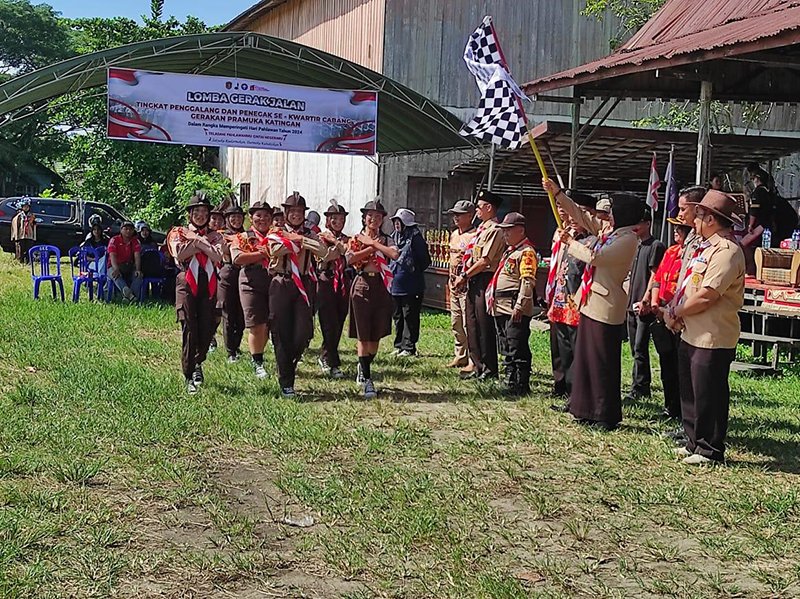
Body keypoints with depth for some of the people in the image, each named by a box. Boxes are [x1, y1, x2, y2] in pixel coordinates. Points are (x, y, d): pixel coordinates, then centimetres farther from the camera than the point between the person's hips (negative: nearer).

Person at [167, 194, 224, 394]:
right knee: (189, 331, -7)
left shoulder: (214, 236, 14)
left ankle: (197, 363, 30)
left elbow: (217, 257, -6)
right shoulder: (178, 233, 7)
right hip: (187, 285, -3)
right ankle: (189, 376, 1)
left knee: (207, 329, 2)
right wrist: (201, 242, -8)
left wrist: (197, 240, -8)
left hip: (209, 286, 3)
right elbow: (179, 253, -14)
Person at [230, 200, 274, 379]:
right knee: (257, 326, -6)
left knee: (269, 326, 5)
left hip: (274, 284, 3)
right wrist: (263, 253, -11)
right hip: (252, 285, -3)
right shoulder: (242, 238, 6)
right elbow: (237, 258, -12)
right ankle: (257, 363, 7)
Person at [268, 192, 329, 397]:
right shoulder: (276, 235, 8)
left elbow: (323, 251, -8)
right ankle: (286, 382, 7)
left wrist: (299, 238, -10)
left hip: (304, 286, 2)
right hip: (282, 285, -2)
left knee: (303, 334, -7)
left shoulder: (310, 236, 13)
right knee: (282, 335, -2)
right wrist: (300, 241, -8)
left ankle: (288, 365, 25)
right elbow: (276, 250, -15)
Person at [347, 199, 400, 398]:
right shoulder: (356, 239, 6)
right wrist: (371, 247, -12)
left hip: (381, 287, 2)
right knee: (362, 335, -5)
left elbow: (395, 254, -14)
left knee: (376, 335, 8)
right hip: (362, 286, -2)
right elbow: (350, 258, -14)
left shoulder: (386, 240, 9)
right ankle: (367, 380, -4)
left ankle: (364, 370, 30)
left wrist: (373, 243, -10)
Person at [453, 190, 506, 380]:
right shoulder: (482, 228, 18)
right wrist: (465, 277, 4)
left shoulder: (495, 230, -12)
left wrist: (465, 275, -11)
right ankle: (478, 366, 17)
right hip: (473, 281, 10)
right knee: (472, 324, 10)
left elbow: (485, 261, -18)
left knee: (485, 325, -5)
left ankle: (490, 369, 2)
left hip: (485, 280, -10)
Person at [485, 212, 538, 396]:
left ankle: (521, 386, -3)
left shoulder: (526, 252, -11)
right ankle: (510, 382, 21)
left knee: (517, 349, -7)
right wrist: (492, 298, 21)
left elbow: (528, 281, -19)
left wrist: (519, 305, -24)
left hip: (516, 309, -10)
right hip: (501, 308, 10)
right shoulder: (509, 251, 20)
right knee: (506, 348, 14)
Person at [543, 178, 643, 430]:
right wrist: (556, 192, 16)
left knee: (603, 362, -3)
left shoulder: (628, 239, -14)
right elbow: (579, 214, 19)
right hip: (592, 302, 9)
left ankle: (607, 416, 5)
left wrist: (571, 243, -5)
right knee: (586, 357, 13)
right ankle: (589, 410, 23)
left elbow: (594, 257, -21)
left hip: (606, 306, -9)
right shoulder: (609, 232, 12)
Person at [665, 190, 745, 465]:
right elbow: (686, 287, 17)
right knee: (689, 392, 16)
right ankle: (695, 443, 27)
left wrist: (676, 314, -11)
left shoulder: (726, 251, -17)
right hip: (691, 334, 10)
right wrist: (673, 311, -1)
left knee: (708, 396, -1)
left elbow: (707, 296, -24)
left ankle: (710, 450, 9)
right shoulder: (704, 247, 15)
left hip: (713, 339, -10)